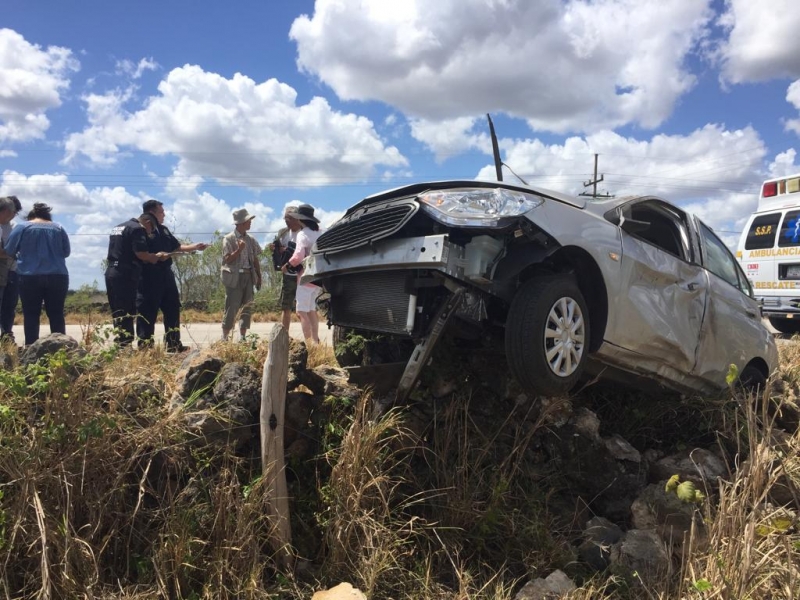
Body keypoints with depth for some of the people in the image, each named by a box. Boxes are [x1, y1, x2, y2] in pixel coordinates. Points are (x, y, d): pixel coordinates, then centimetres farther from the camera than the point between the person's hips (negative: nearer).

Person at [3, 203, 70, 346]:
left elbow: (9, 251, 5)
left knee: (31, 315, 4)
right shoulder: (59, 228, 9)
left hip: (30, 277, -2)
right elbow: (66, 252, 13)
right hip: (58, 277, 2)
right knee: (57, 315, 6)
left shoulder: (23, 227, 3)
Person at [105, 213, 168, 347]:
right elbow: (141, 253, -17)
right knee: (127, 313, -7)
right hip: (125, 275, -9)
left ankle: (120, 345, 15)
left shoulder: (118, 227, 23)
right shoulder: (137, 229, -6)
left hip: (111, 272, 9)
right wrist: (157, 257, -1)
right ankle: (125, 344, -8)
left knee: (118, 312, 12)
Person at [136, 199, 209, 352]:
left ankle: (173, 344, 19)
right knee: (147, 312, -3)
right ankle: (145, 346, 4)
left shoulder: (163, 230, 17)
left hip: (166, 275, 9)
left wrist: (195, 246, 15)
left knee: (172, 309, 12)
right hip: (149, 278, -9)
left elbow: (177, 247, 24)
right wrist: (156, 256, -25)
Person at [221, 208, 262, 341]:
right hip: (234, 277, -5)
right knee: (231, 308, -4)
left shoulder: (251, 240, 11)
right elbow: (227, 259, -10)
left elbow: (255, 260, 13)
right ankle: (224, 338, 6)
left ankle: (242, 337, 14)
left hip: (248, 276, 5)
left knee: (246, 307, 6)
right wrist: (239, 249, -21)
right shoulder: (229, 239, -5)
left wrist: (259, 277, 10)